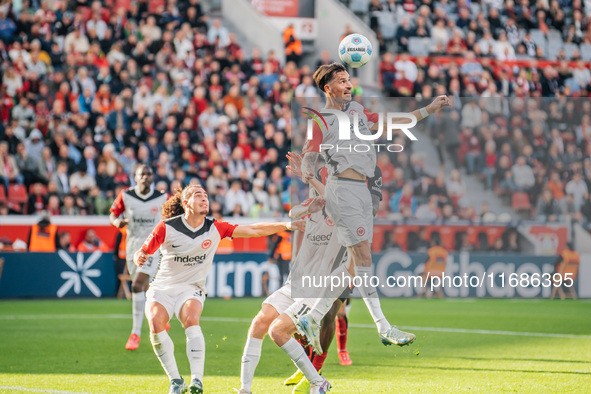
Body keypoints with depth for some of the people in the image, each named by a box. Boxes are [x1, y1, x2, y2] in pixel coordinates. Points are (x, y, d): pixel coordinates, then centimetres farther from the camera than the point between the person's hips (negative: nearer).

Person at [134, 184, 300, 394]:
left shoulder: (216, 228, -2)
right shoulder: (167, 227, -8)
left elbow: (252, 230, -3)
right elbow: (143, 251, 1)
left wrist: (285, 225, -12)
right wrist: (139, 258, -24)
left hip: (191, 288, 0)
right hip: (162, 288, 0)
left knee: (191, 319, -32)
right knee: (155, 323, -28)